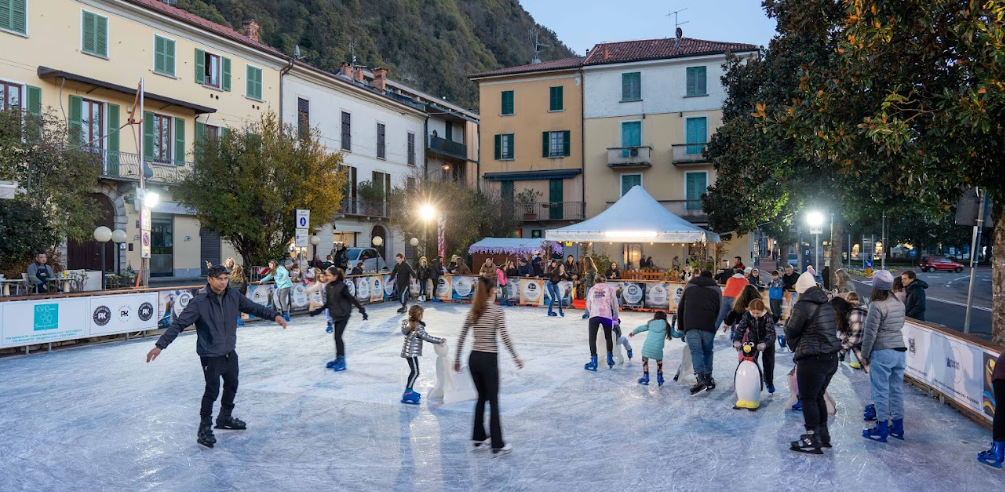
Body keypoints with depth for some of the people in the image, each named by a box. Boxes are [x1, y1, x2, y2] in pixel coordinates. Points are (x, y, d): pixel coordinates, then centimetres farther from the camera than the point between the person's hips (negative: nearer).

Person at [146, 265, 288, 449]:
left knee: (232, 386, 20)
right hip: (211, 356, -6)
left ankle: (225, 418, 43)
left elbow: (253, 307, 3)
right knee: (212, 391, -4)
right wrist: (160, 345, -26)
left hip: (230, 352, 7)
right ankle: (205, 428, 14)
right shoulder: (199, 301, -21)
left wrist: (274, 315, -9)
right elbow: (179, 324, -22)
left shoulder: (233, 296, -6)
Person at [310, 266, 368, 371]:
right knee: (336, 337, 12)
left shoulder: (342, 287, -18)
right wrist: (317, 311, 9)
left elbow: (352, 299, -14)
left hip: (343, 315, -7)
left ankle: (342, 362, 1)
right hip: (335, 315, 7)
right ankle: (338, 359, 24)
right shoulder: (328, 287, 3)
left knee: (338, 336, -8)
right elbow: (327, 303, 12)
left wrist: (362, 310, -14)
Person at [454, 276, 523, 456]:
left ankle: (478, 438, 27)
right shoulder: (496, 311, -9)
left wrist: (457, 359, 15)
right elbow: (504, 337, -15)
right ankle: (497, 444, 5)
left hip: (473, 359, 6)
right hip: (488, 360, -5)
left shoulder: (473, 312, 7)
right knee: (493, 401, 1)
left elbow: (461, 337, 7)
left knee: (481, 397, 20)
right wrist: (515, 357, -6)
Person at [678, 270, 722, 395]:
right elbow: (719, 310, 14)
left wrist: (681, 327, 29)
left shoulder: (689, 286, 22)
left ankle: (701, 379, -20)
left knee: (696, 351, -3)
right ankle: (708, 378, 15)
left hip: (690, 325, 0)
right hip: (708, 325, 0)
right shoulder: (716, 289, 19)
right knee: (707, 351, 16)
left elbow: (680, 307, 22)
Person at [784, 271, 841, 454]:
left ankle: (813, 441, 4)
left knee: (808, 398, 1)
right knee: (818, 396, 20)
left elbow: (791, 331, -6)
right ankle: (823, 435, 29)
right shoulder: (827, 305, 10)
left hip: (812, 360, -8)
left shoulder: (803, 306, -15)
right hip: (831, 357, 8)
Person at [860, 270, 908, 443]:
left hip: (882, 353, -7)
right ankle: (897, 426, 22)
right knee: (897, 389, 14)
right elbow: (899, 326, 15)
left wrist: (865, 354, -6)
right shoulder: (899, 304, 7)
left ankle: (882, 429, 5)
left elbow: (870, 333, -15)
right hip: (900, 351, 7)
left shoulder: (876, 306, -16)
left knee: (881, 391, 0)